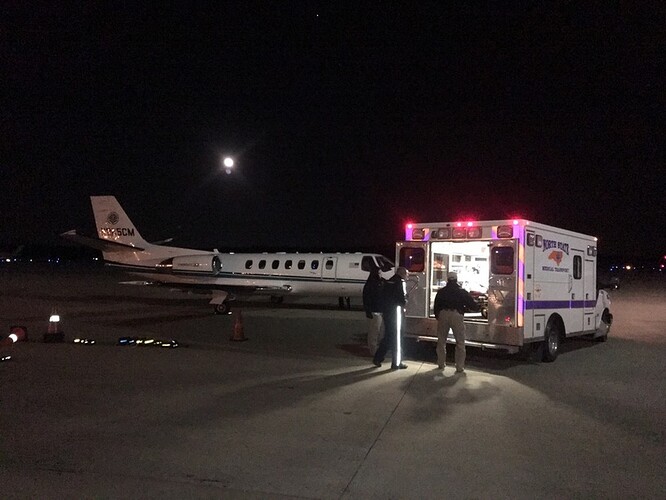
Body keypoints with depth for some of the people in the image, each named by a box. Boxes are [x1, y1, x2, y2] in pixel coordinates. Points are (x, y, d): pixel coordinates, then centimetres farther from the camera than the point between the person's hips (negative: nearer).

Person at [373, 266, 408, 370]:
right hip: (395, 312, -7)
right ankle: (396, 363, 6)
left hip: (385, 312, 7)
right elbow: (403, 299, -15)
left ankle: (377, 358, 17)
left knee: (388, 337, 17)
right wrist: (402, 307, 4)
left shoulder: (388, 282, 14)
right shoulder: (400, 282, -10)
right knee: (396, 338, 1)